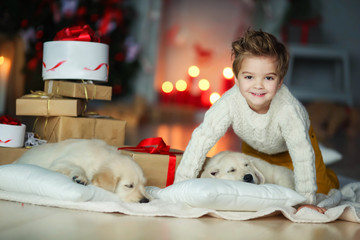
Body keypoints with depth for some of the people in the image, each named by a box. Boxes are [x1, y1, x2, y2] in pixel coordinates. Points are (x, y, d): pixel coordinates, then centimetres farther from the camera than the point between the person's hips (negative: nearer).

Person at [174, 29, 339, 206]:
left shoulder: (288, 109, -46)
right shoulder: (229, 103, -40)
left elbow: (303, 154, -40)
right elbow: (202, 138, -34)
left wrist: (307, 200, -40)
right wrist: (181, 185, -35)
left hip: (289, 145, -2)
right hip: (254, 146, 2)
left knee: (321, 190, 1)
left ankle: (329, 178, 37)